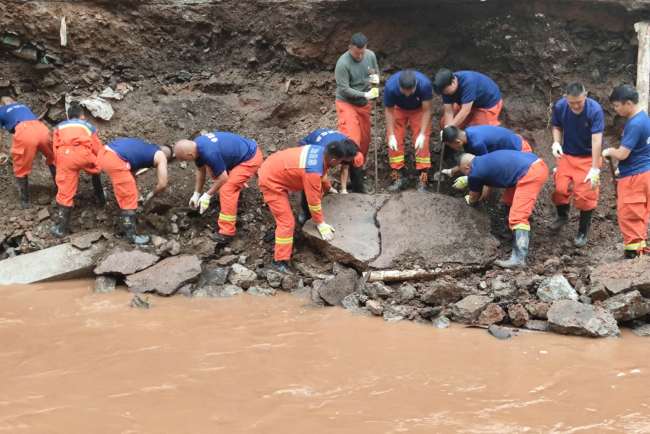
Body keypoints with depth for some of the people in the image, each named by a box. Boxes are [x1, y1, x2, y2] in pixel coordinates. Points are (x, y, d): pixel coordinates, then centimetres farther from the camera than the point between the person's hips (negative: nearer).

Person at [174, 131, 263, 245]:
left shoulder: (210, 153, -33)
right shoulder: (196, 145, -4)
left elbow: (223, 178, -20)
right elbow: (201, 170, 12)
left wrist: (207, 195, -9)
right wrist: (196, 194, 15)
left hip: (251, 158, -10)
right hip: (243, 150, 10)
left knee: (227, 188, -19)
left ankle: (227, 232, -14)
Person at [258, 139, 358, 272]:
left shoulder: (321, 151, -6)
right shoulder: (313, 171, -33)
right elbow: (313, 199, -21)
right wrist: (320, 223, -8)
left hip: (272, 168, 9)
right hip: (271, 180, -9)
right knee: (287, 221, -9)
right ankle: (280, 262, -3)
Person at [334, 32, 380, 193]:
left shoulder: (371, 55, -6)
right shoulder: (343, 63, -23)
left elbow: (376, 72, 11)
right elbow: (344, 89, -22)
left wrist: (376, 78, -13)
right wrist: (364, 94, -29)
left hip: (364, 104, 6)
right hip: (347, 103, -6)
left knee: (364, 139, 14)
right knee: (351, 140, -16)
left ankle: (359, 168, 34)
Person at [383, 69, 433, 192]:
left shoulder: (425, 84, -38)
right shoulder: (390, 86, -36)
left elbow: (426, 110, -26)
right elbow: (389, 111, -21)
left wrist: (422, 134, -29)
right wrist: (391, 135, -23)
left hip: (419, 110, -1)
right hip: (399, 109, 1)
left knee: (422, 143, -11)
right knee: (394, 141, -9)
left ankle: (423, 180, -6)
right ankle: (398, 176, 4)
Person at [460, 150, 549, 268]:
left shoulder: (475, 173, 0)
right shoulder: (485, 160, 24)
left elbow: (474, 198, 21)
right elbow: (489, 184, 45)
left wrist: (470, 201, 43)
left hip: (530, 173, -10)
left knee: (518, 216, -12)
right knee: (509, 202, 25)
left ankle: (519, 259, -18)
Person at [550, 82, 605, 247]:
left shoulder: (595, 110, -28)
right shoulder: (559, 107, -17)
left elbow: (597, 140, -29)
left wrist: (595, 168, -31)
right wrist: (556, 142, -18)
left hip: (588, 157, -3)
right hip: (566, 155, 3)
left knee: (586, 194, -2)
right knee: (561, 188, 4)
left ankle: (583, 231, 17)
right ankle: (562, 215, 36)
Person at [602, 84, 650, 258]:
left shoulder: (635, 124, -23)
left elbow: (622, 154, -22)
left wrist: (609, 152, -3)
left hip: (634, 177, -10)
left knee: (628, 215, -2)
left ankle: (634, 252, 3)